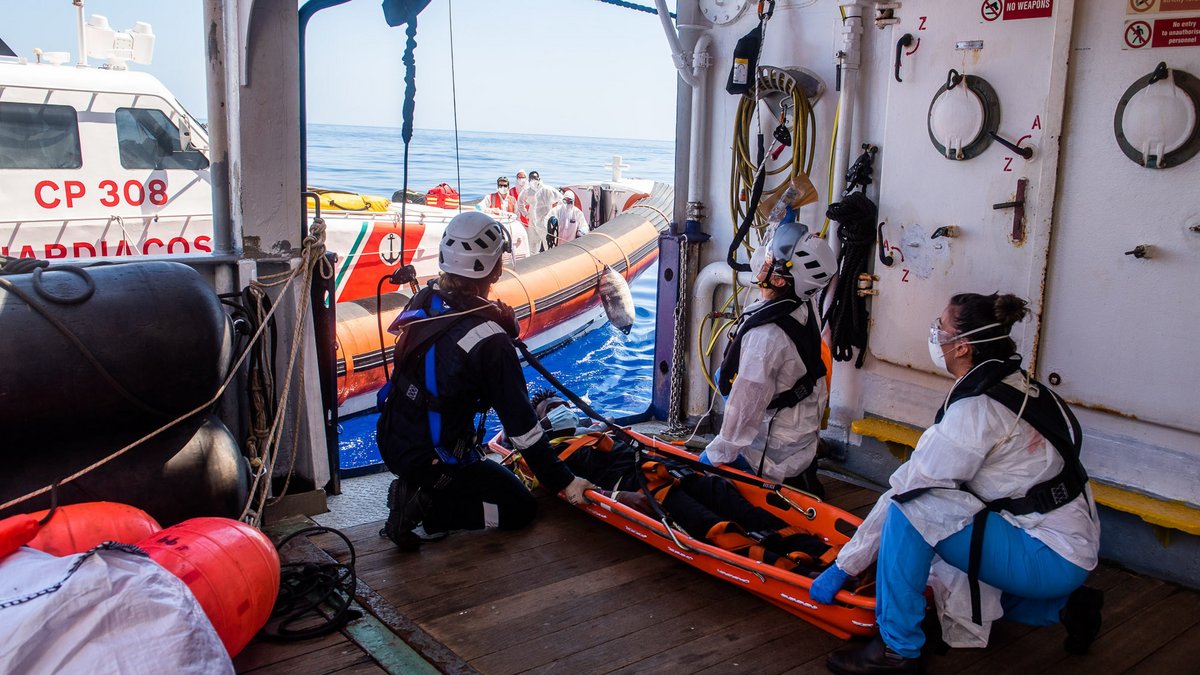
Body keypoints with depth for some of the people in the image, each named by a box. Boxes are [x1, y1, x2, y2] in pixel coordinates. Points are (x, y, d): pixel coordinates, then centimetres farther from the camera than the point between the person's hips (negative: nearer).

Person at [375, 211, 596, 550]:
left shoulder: (423, 300, -6)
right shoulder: (489, 341, -26)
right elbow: (520, 424, -21)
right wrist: (563, 481, -11)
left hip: (391, 440, 8)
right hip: (434, 460, -8)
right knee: (521, 509, 10)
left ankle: (415, 490, 14)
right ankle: (425, 508, -4)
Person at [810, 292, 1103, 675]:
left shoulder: (974, 409, -22)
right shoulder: (1021, 385, 4)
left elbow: (905, 490, -19)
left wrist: (842, 568, -12)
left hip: (1049, 557, -9)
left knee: (913, 506, -21)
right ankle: (1062, 606, 25)